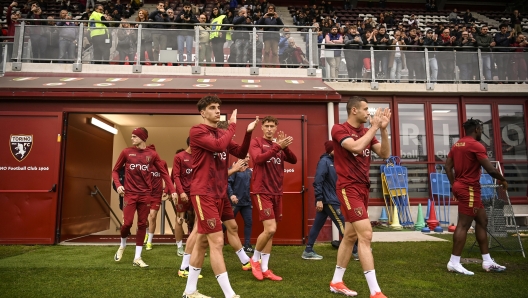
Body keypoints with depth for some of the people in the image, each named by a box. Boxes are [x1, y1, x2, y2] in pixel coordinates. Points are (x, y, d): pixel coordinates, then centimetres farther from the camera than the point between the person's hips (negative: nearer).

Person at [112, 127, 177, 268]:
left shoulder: (152, 154, 0)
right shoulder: (126, 152, 0)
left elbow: (164, 173, 3)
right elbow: (115, 170, 9)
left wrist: (172, 190, -4)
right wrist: (118, 185, -8)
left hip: (145, 194, 1)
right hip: (130, 194, -1)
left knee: (142, 225, 4)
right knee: (127, 223, -7)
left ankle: (137, 258, 14)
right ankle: (122, 246, 26)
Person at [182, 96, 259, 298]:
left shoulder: (222, 133, 15)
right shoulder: (196, 131, -9)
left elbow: (241, 153, 10)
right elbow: (219, 146, -24)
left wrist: (248, 132, -2)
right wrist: (232, 125, -11)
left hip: (218, 194, 8)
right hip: (204, 194, -8)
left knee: (202, 240, 14)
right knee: (217, 242, -9)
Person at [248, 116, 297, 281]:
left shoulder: (280, 146, 12)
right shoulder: (256, 142, -2)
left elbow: (294, 160, 0)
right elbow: (258, 158, -20)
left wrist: (285, 147, -16)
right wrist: (277, 146, -24)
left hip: (277, 192, 6)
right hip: (262, 192, -6)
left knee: (270, 232, 8)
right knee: (270, 229, -14)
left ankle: (265, 269, 18)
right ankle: (255, 259, 12)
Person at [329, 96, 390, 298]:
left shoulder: (366, 132, 11)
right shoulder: (339, 129, -9)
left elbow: (385, 154, 4)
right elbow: (356, 147, -27)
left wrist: (383, 129, -7)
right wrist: (374, 127, -16)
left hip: (363, 188, 8)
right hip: (349, 188, -8)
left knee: (350, 236, 13)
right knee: (366, 234, -13)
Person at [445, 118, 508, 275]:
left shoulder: (457, 144, 12)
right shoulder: (476, 145, -14)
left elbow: (447, 166, 13)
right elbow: (490, 169, -17)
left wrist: (454, 184, 17)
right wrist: (502, 180, 2)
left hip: (461, 187, 10)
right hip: (469, 189, -10)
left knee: (482, 220, 16)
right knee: (463, 225, -6)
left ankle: (487, 262, 22)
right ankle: (454, 262, -2)